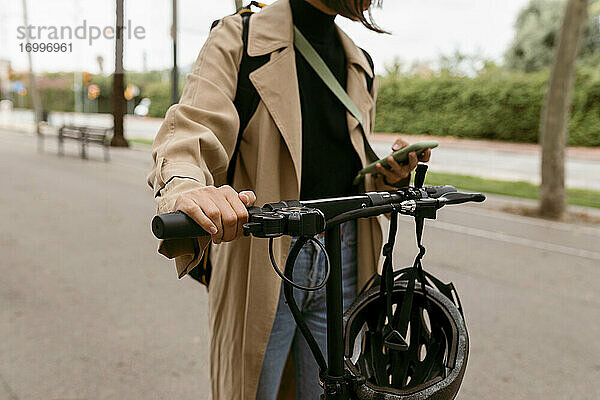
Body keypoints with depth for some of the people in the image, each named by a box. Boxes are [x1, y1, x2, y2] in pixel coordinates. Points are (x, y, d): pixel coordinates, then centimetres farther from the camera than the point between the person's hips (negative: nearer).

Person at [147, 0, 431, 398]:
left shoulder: (361, 66, 16)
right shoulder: (239, 40, -2)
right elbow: (191, 127, -19)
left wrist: (388, 177, -1)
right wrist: (185, 187, -42)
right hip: (262, 261, -4)